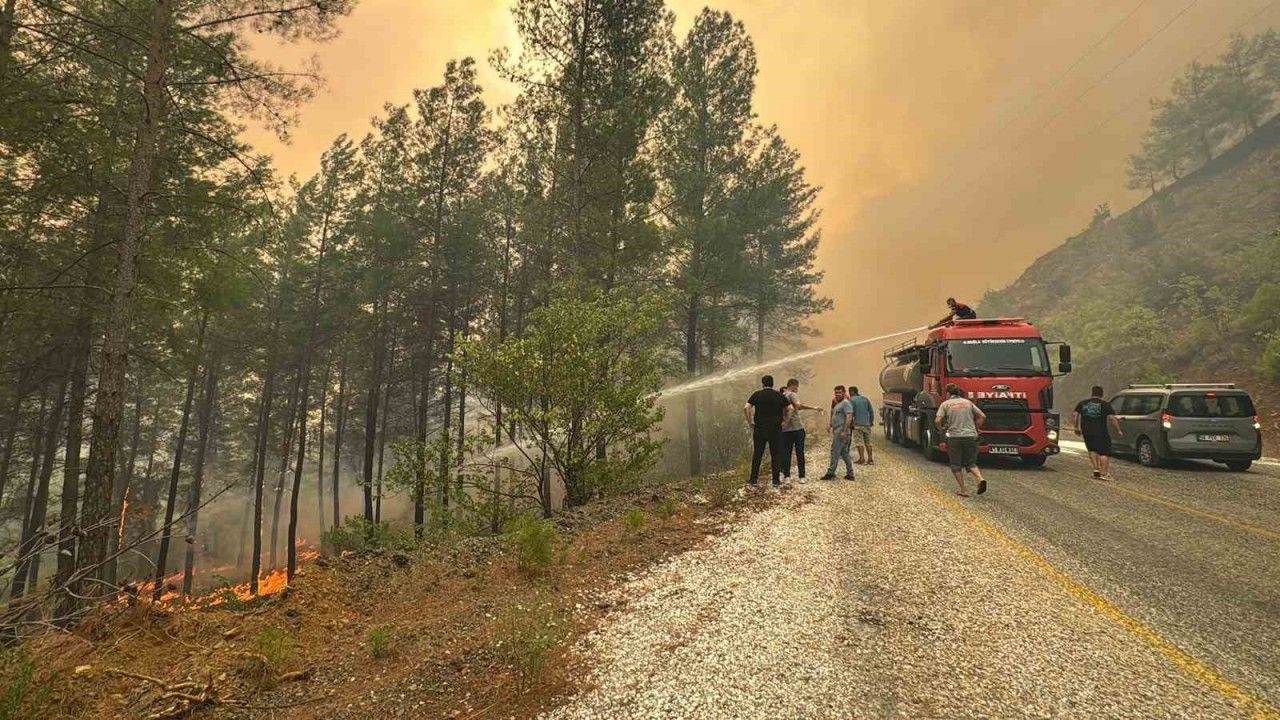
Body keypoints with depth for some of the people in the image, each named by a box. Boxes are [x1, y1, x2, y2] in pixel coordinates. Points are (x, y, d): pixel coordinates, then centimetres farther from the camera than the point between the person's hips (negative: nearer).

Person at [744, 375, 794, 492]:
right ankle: (776, 482, 8)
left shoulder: (757, 395, 1)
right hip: (776, 429, 0)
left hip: (759, 428, 0)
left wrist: (750, 422, -1)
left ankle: (753, 481, 7)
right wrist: (786, 421, 7)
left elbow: (746, 408, -9)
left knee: (757, 455, 5)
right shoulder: (779, 395, 4)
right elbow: (790, 409, -1)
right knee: (775, 456, 6)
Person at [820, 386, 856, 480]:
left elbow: (849, 418, -21)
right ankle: (850, 474, 14)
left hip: (841, 432, -10)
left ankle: (831, 473, -4)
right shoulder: (838, 403, 20)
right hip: (837, 432, 10)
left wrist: (844, 431, -26)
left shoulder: (846, 403, -11)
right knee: (844, 453, 11)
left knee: (835, 452, -7)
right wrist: (831, 426, 22)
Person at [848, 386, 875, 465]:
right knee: (868, 442, 11)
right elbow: (871, 411, 12)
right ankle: (870, 459, 10)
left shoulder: (852, 400, -4)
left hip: (858, 424, -6)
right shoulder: (865, 398, 13)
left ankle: (862, 459, -9)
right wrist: (871, 421, 18)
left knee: (859, 442, -3)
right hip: (867, 424, 6)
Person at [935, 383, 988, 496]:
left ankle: (963, 490, 6)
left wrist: (942, 428, 9)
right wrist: (975, 428, 18)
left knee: (956, 466, 9)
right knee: (971, 463, 14)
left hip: (955, 437, -3)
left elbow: (938, 420, -11)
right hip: (971, 436, 3)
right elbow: (982, 416, 9)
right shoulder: (968, 402, 13)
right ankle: (980, 479, -13)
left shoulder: (945, 404, 2)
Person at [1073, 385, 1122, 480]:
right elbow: (1112, 418, -9)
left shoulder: (1082, 404, 10)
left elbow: (1074, 415, 4)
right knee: (1104, 452, 3)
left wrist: (1075, 427, 11)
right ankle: (1103, 473, -1)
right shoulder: (1105, 405, 1)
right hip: (1101, 432, -3)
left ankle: (1096, 469, 9)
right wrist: (1118, 430, -1)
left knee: (1092, 450, 19)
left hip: (1087, 432, 3)